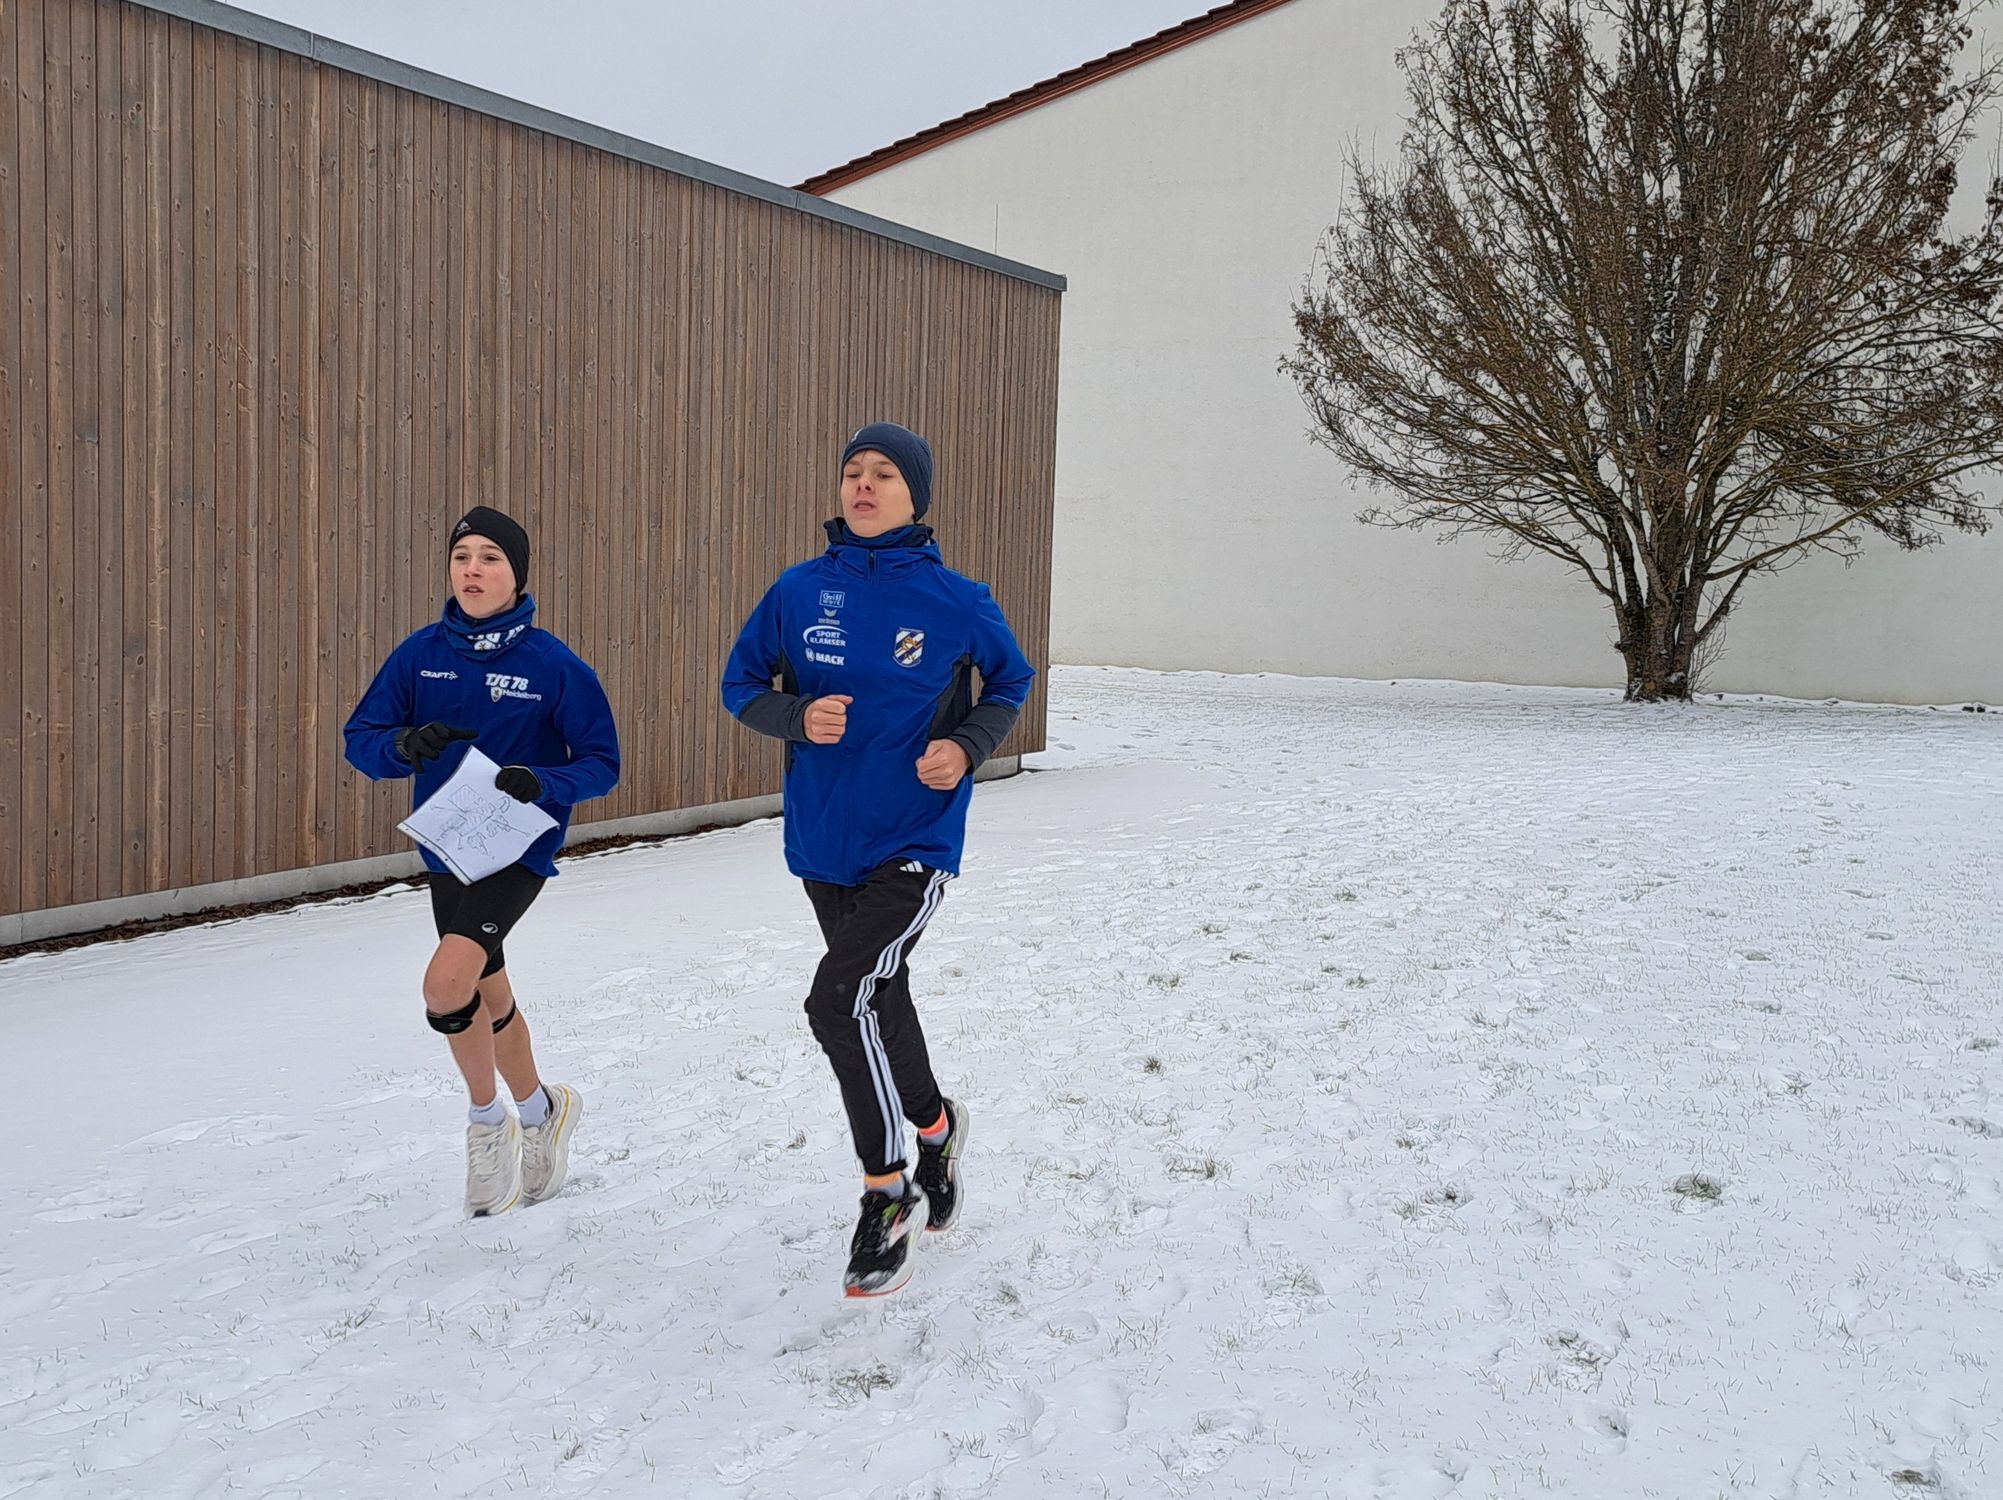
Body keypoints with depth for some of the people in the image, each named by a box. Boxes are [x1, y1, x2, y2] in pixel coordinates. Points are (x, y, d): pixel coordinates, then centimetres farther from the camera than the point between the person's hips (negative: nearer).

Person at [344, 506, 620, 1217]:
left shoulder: (554, 664, -12)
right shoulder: (422, 652, -2)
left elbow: (601, 763, -8)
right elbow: (360, 739, 0)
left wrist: (539, 783, -26)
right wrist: (405, 745, -22)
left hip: (520, 849, -5)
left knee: (446, 981, -22)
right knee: (489, 994, 17)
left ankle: (489, 1119, 4)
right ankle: (539, 1111, 42)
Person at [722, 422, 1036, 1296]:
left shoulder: (957, 602, -7)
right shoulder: (799, 592, -1)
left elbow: (1010, 683, 8)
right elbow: (742, 685, 6)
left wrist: (968, 748, -10)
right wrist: (797, 716, -15)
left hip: (915, 843, -4)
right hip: (823, 843, 5)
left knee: (840, 1002, -19)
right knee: (881, 1001, 19)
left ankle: (887, 1194, -1)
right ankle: (935, 1130, 46)